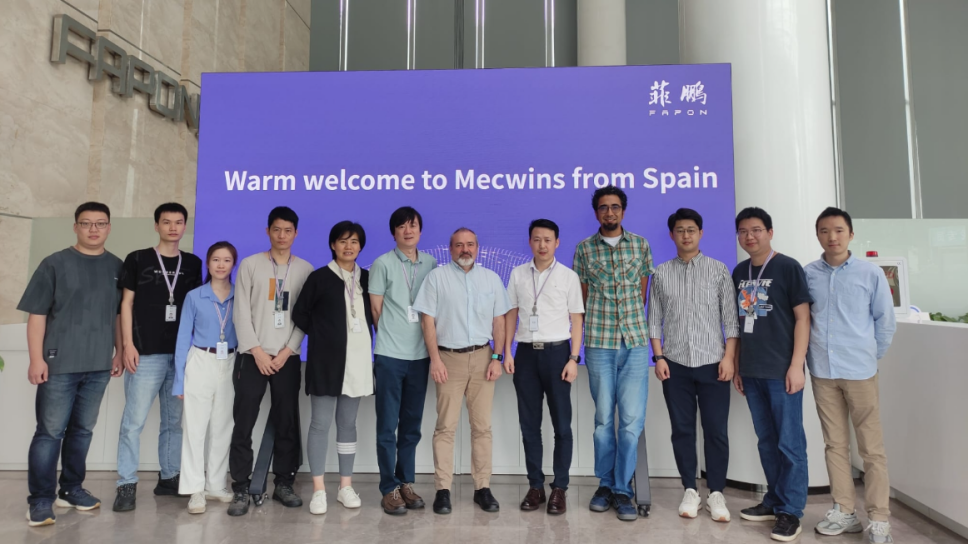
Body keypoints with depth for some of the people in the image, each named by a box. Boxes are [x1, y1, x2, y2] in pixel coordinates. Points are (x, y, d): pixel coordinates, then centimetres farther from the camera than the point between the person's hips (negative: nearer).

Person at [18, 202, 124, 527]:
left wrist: (119, 352, 9)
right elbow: (37, 315, -4)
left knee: (83, 429, 12)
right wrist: (37, 359, -9)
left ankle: (71, 489, 25)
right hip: (59, 363, -3)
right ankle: (41, 499, 10)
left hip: (99, 365, 3)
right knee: (50, 431, 1)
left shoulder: (117, 267, 8)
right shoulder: (55, 264, -2)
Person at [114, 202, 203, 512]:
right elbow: (126, 304, 2)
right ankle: (127, 485, 4)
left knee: (174, 421, 10)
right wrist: (128, 344, -7)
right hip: (146, 353, -3)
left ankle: (169, 478, 20)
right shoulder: (137, 260, 3)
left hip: (182, 354, 3)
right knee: (134, 421, -4)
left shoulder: (193, 264, 11)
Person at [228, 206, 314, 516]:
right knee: (244, 424, 0)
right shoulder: (250, 264, 4)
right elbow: (241, 312, -1)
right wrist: (257, 351, -8)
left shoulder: (305, 269, 7)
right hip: (252, 356, -1)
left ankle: (284, 484, 18)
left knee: (287, 423, 5)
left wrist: (286, 351, -6)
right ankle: (241, 490, 9)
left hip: (287, 358, 1)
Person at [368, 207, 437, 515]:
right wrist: (393, 336, 5)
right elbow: (376, 310, 0)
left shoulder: (431, 264, 6)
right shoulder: (382, 264, -3)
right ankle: (389, 489, 12)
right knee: (388, 425, 2)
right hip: (390, 355, -3)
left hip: (420, 354, 4)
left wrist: (426, 340, 6)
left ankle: (406, 483, 23)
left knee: (412, 425, 11)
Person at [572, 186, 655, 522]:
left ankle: (623, 491, 8)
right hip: (599, 343, 0)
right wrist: (597, 325, 6)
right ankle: (605, 484, 20)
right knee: (603, 417, 6)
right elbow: (582, 297, 10)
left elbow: (644, 292, 12)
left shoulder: (641, 245, 8)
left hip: (636, 342, 0)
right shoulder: (584, 249, 6)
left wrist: (633, 320, 7)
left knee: (632, 418, -3)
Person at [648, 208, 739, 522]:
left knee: (716, 430, 3)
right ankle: (690, 491, 18)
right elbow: (654, 320, 6)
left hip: (713, 363, -1)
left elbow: (731, 318, 1)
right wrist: (659, 357, -2)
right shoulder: (661, 273, 6)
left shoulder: (719, 270, 3)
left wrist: (729, 356, -7)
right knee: (682, 429, 7)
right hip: (675, 364, 1)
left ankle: (716, 493, 16)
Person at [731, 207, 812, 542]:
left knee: (790, 442, 1)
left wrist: (796, 365, -13)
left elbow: (802, 318, -7)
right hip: (751, 372, 5)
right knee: (766, 440, 14)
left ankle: (790, 511, 11)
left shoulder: (788, 267, -4)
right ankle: (774, 500, 26)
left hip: (782, 371, -5)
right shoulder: (740, 272, 11)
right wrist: (736, 366, 12)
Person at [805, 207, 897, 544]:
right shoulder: (807, 274, 2)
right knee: (835, 444, 11)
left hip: (860, 372, -2)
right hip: (822, 373, 2)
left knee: (871, 447, 3)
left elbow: (886, 322, 3)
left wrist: (870, 356, 5)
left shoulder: (871, 273, -2)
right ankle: (844, 512, 23)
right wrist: (812, 354, 5)